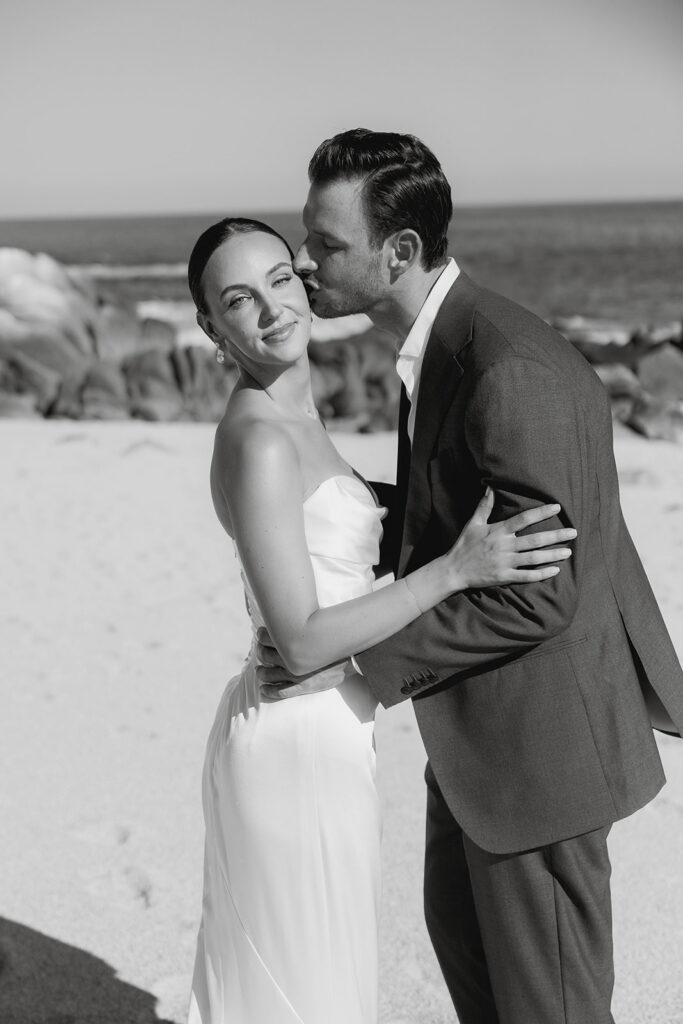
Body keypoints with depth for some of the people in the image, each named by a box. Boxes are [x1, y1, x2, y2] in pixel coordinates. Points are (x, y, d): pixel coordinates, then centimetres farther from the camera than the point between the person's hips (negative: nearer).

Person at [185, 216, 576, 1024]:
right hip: (299, 747, -9)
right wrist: (458, 568, -24)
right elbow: (303, 641, -23)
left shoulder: (287, 421, 7)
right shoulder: (258, 442, -22)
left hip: (304, 731, 9)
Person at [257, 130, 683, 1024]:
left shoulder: (509, 371, -29)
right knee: (459, 922, 27)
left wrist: (354, 657, -23)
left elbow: (535, 597, -28)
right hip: (480, 715, 10)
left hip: (540, 728, -10)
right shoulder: (440, 341, 2)